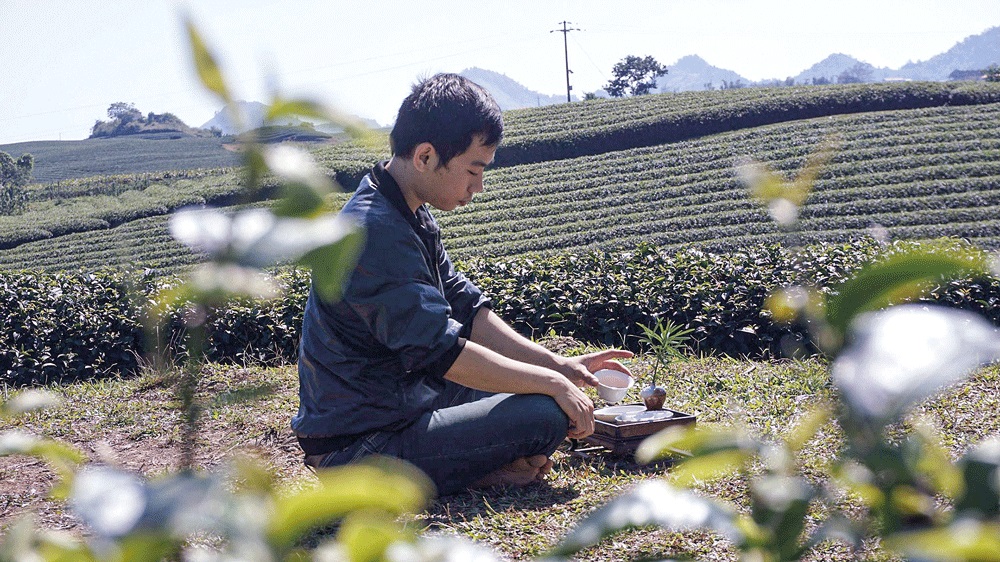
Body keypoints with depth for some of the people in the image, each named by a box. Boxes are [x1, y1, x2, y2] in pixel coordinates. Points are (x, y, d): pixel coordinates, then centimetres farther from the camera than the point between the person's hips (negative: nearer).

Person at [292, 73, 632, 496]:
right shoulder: (375, 233, -25)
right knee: (547, 415, -20)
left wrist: (559, 365, 4)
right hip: (359, 448, -10)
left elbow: (466, 308, 12)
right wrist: (551, 382, -19)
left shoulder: (412, 218, 9)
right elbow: (442, 349, -28)